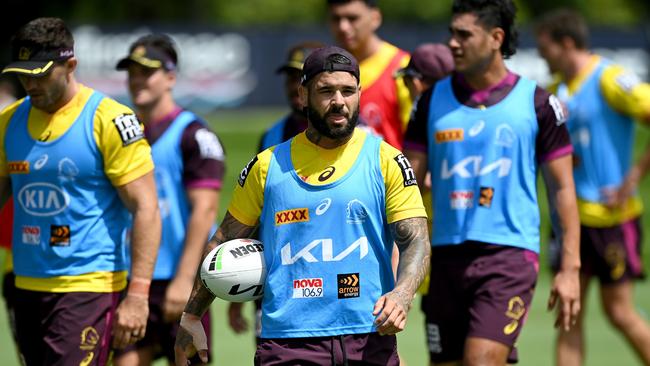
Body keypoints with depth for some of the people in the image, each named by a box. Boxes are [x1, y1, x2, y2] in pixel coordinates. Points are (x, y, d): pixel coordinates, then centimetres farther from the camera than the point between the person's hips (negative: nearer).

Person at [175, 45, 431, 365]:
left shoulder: (387, 161, 4)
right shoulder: (268, 166, 8)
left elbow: (416, 240, -2)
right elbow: (224, 244, 15)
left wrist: (401, 294, -22)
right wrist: (190, 317, 15)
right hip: (286, 340, 0)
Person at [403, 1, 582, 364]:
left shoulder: (536, 102, 0)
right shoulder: (433, 100, 8)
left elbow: (562, 187, 3)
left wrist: (570, 269, -3)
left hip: (509, 253, -4)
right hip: (447, 254, 4)